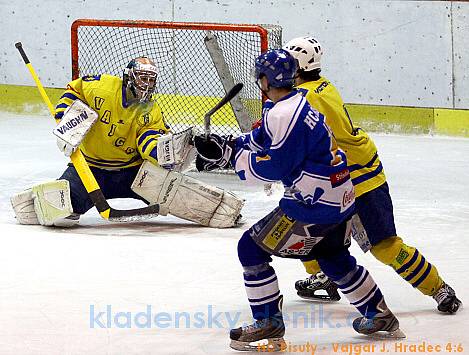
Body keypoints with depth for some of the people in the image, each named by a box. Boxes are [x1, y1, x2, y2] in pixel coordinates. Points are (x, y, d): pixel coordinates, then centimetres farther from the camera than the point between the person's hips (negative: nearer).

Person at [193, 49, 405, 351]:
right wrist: (225, 147, 6)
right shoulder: (294, 105, 12)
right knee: (335, 259, 29)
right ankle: (380, 317, 39)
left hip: (314, 202, -10)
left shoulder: (285, 114, -21)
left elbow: (273, 167, -22)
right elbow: (259, 141, 18)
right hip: (340, 197, 10)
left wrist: (232, 155, -12)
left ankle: (269, 324, -1)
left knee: (252, 248, -3)